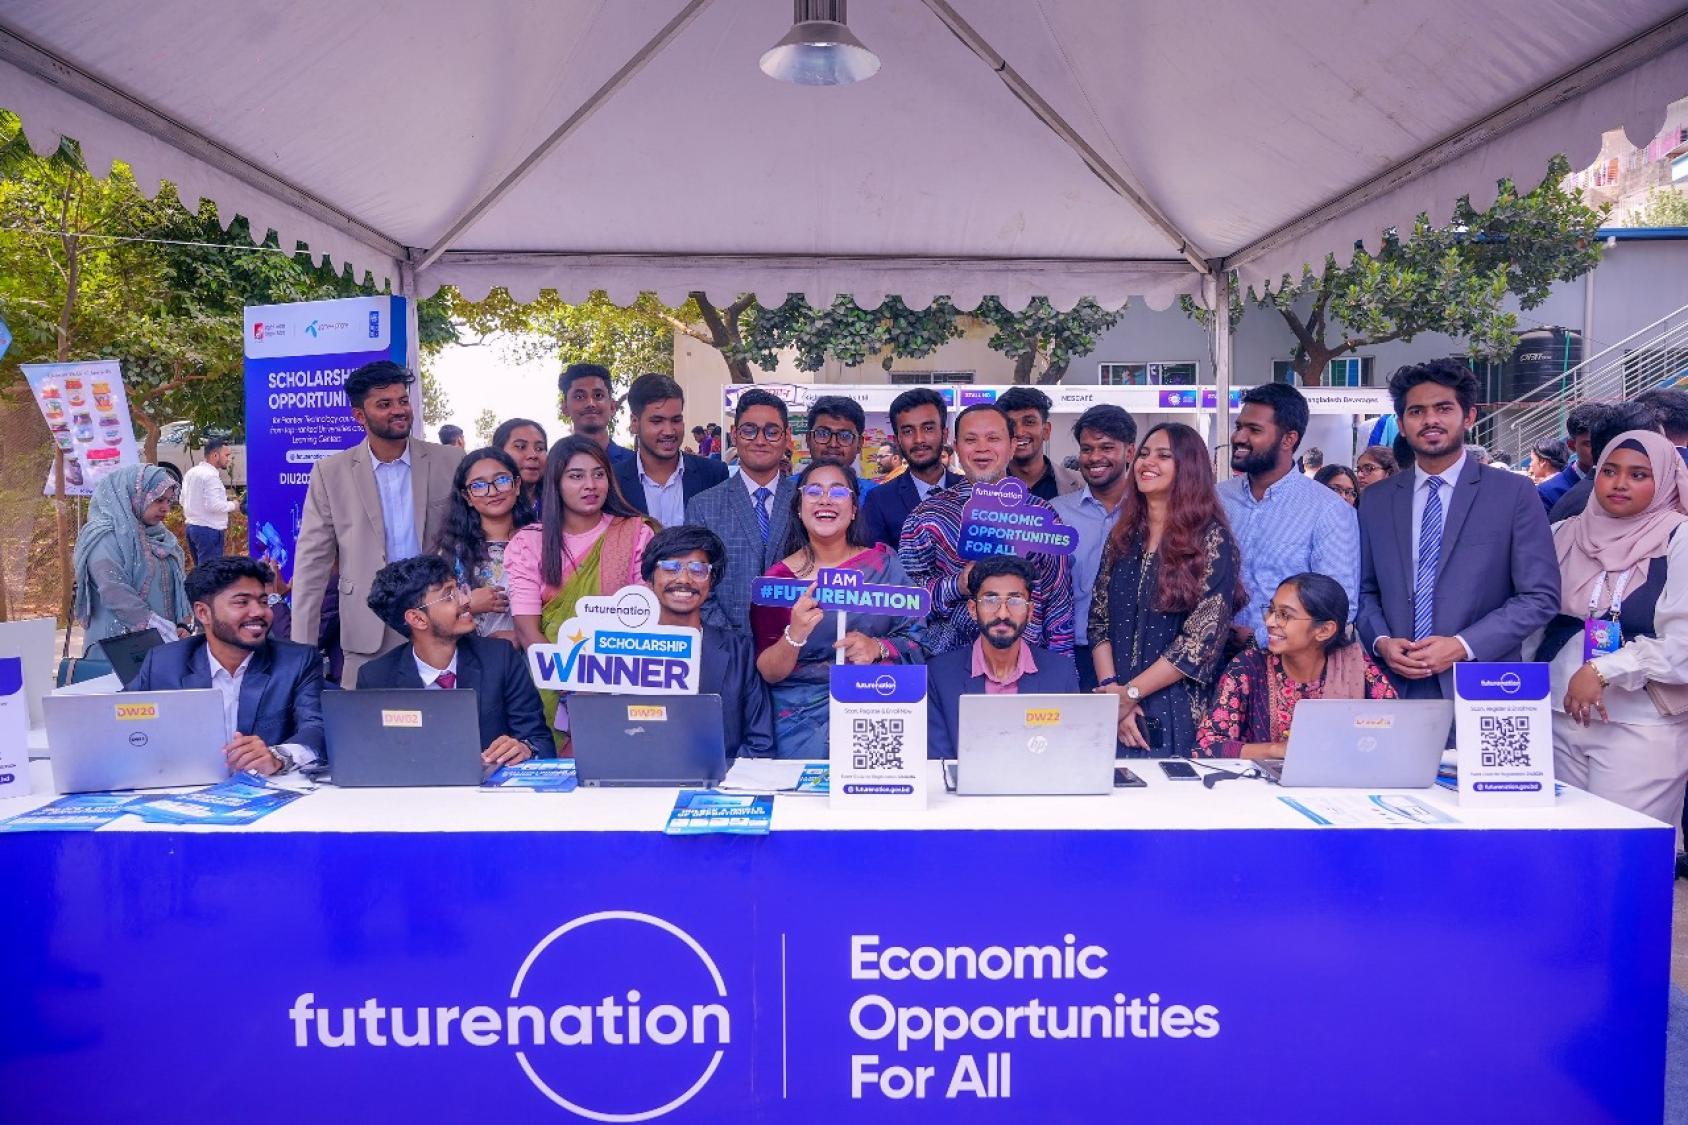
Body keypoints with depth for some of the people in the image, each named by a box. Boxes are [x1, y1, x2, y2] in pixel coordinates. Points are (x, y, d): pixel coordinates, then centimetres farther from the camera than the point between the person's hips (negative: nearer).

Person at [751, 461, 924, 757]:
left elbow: (915, 640, 3)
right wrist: (794, 635, -22)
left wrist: (878, 647, -17)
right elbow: (768, 672, -2)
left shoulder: (883, 563, 4)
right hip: (803, 722, -1)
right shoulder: (778, 578, 0)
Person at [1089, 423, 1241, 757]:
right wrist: (1111, 689, -10)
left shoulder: (1212, 540, -7)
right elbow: (1099, 620, 5)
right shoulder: (1122, 537, 8)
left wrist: (1130, 693, -13)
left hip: (1177, 715, -4)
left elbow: (1204, 638, -14)